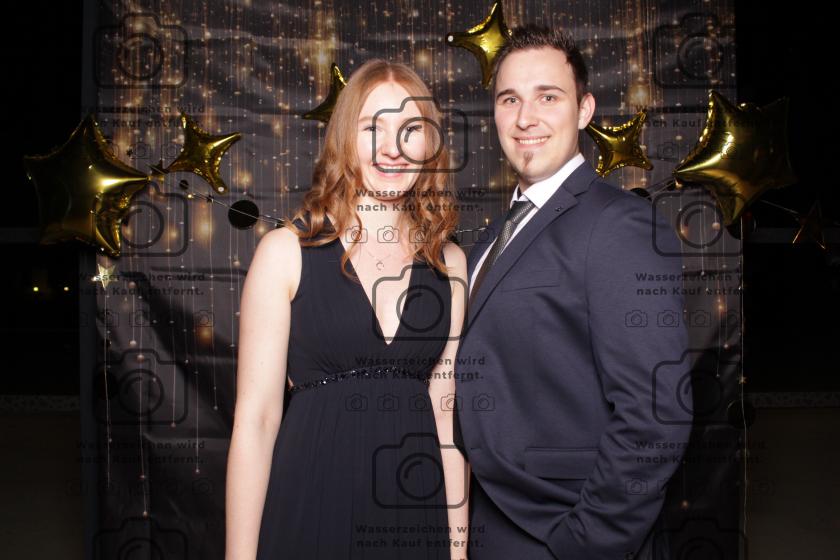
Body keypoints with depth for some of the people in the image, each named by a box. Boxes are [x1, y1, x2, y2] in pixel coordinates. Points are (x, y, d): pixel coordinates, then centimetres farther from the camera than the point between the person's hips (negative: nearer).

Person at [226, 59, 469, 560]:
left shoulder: (449, 262, 3)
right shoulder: (287, 251, -7)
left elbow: (446, 409, 6)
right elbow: (255, 417, -8)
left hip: (418, 507, 3)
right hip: (311, 505, -3)